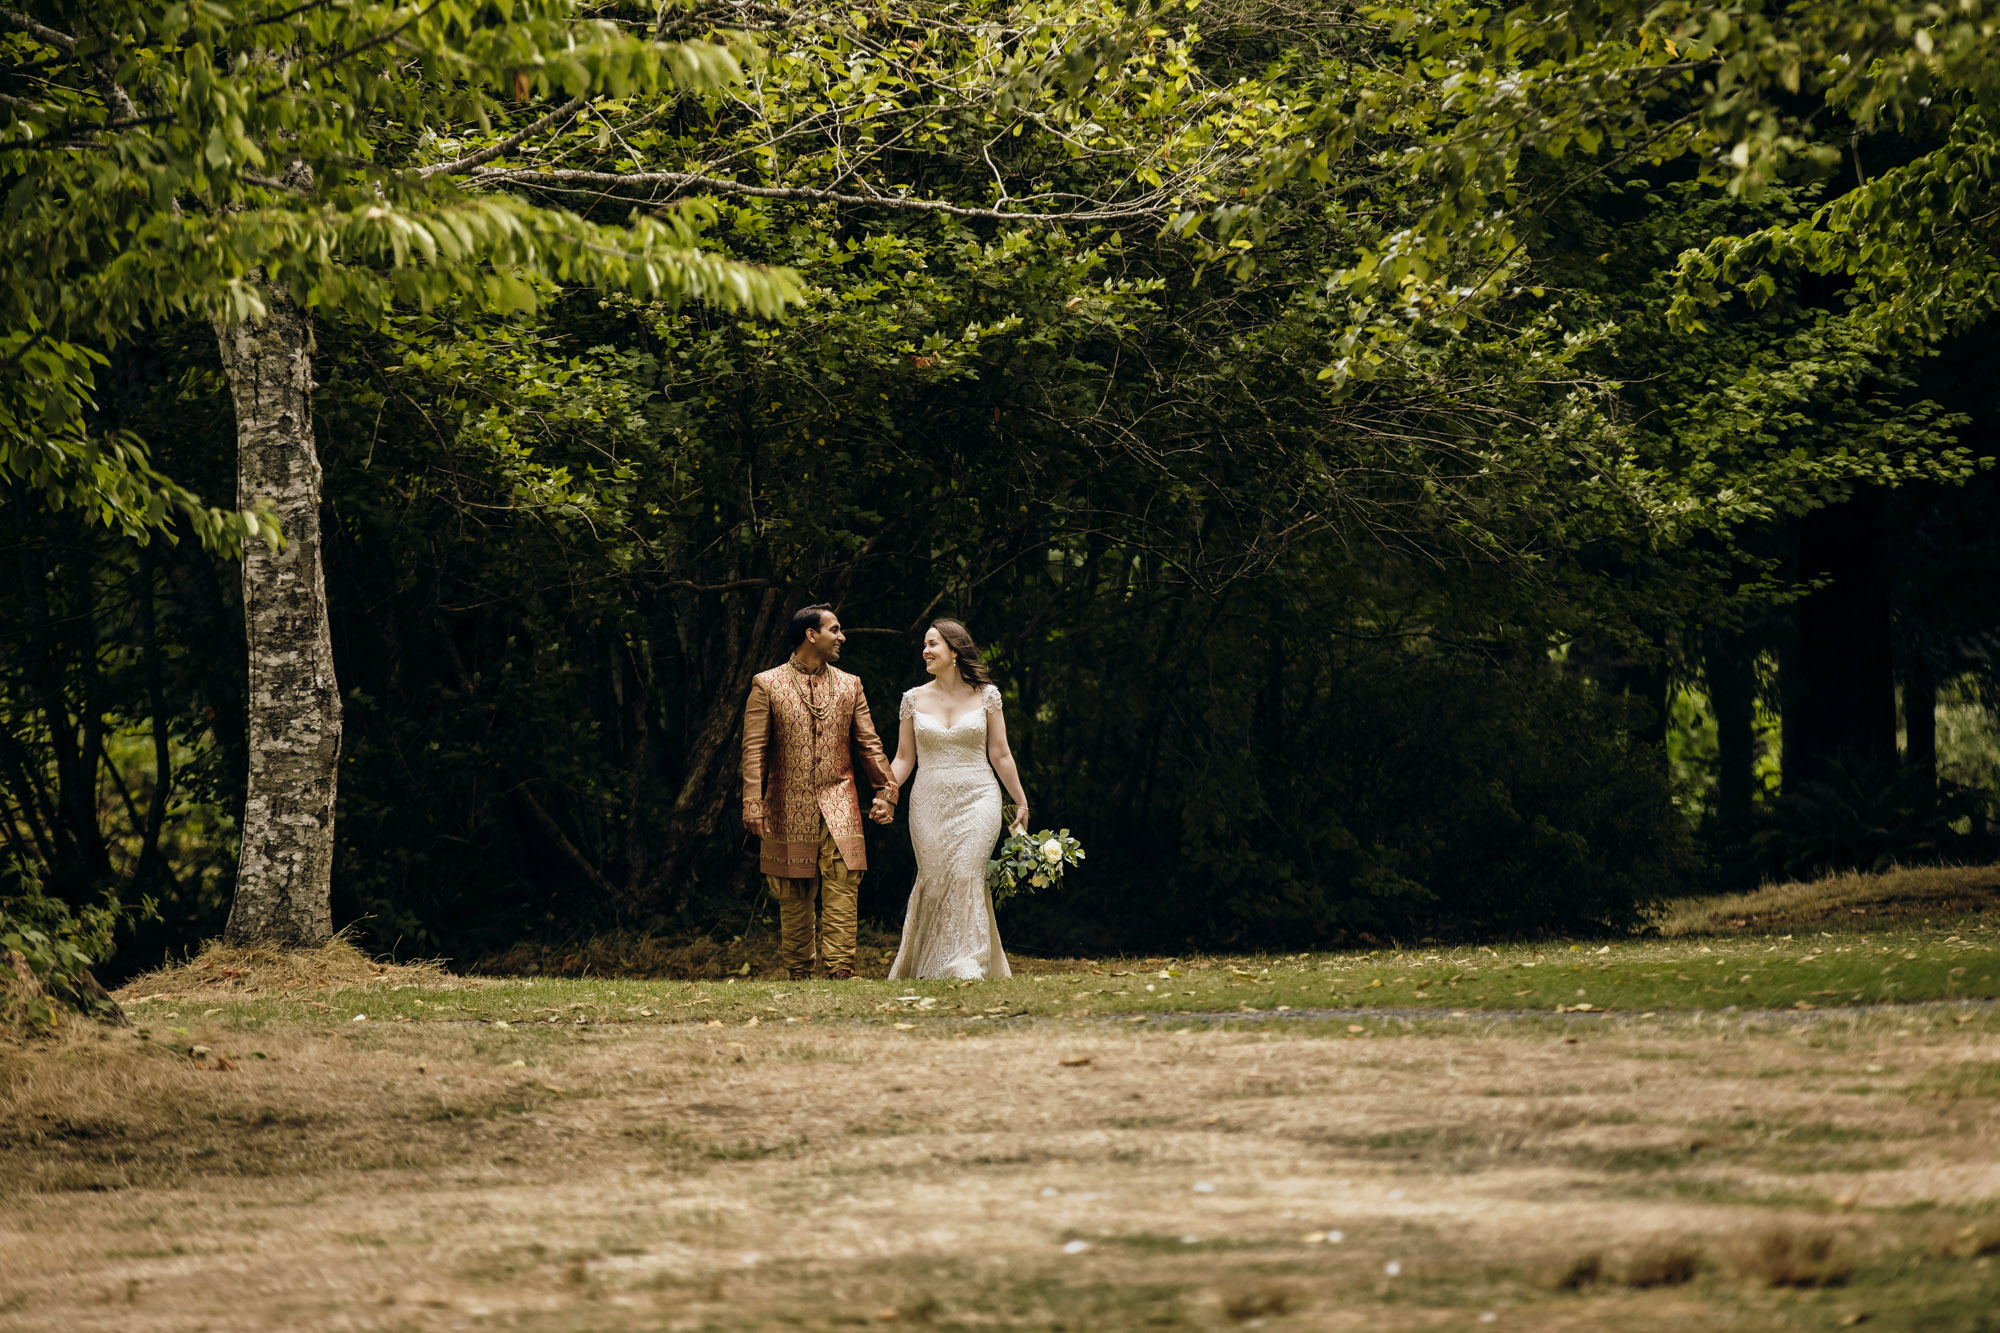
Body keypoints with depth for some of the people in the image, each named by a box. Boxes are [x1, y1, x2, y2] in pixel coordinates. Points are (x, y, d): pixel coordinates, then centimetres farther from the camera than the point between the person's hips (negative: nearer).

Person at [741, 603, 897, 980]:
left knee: (842, 889, -12)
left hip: (838, 809, 2)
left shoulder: (849, 685, 12)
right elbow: (754, 751, -2)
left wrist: (886, 790, 5)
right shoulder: (767, 685, 3)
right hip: (789, 809, -2)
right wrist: (753, 804, -11)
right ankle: (798, 975, 12)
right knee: (795, 899, 4)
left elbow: (869, 744, 14)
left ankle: (840, 972, -16)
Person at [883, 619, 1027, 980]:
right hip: (929, 803, 2)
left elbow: (1000, 755, 8)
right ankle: (929, 967, 10)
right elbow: (903, 758, 9)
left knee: (965, 876, -15)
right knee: (934, 881, -1)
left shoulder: (986, 695, 3)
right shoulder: (914, 699, 7)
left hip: (977, 800, -2)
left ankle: (967, 968, -15)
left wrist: (1021, 802, 9)